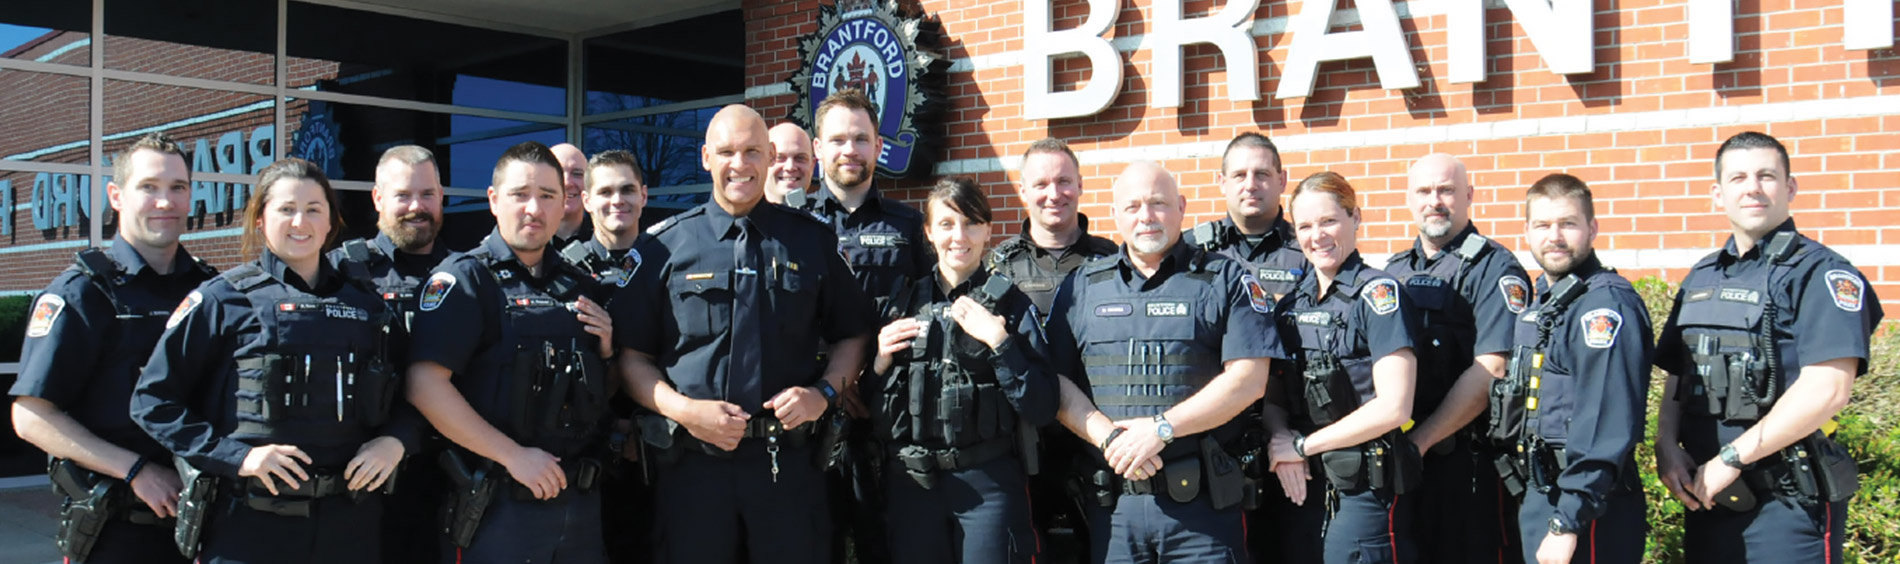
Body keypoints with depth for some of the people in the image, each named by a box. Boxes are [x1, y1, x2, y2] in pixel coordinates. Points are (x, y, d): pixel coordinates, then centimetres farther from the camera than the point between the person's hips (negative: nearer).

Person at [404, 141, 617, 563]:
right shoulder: (463, 279, -5)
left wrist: (606, 351, 0)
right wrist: (513, 455, -19)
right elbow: (425, 386, -17)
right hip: (496, 509, -5)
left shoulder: (580, 286, 13)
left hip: (580, 499, 6)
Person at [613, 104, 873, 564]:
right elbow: (631, 355, 4)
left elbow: (852, 335, 14)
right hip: (692, 461, 0)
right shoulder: (666, 246, 4)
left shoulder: (811, 241, 7)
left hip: (788, 460, 1)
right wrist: (683, 410, -10)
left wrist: (824, 393, -4)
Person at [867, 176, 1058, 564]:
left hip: (989, 484, -3)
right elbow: (873, 411, 13)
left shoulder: (1011, 305, -2)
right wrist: (880, 363, -5)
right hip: (910, 484, 3)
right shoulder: (903, 304, 8)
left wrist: (999, 342, -16)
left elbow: (1042, 410, -9)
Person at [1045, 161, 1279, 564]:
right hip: (1113, 503, 2)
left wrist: (1161, 428, -13)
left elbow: (1249, 380, -5)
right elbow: (1058, 383, 7)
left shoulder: (1224, 280, 5)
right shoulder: (1083, 286, 13)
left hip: (1203, 504, -2)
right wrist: (1109, 437, -10)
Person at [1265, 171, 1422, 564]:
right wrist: (1279, 439, -6)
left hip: (1366, 490, -6)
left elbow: (1393, 406, -16)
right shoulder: (1291, 301, 11)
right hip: (1304, 486, 6)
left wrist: (1304, 445, -10)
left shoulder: (1377, 292, -8)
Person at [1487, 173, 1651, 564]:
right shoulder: (1543, 303, 14)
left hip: (1585, 509, -9)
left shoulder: (1607, 305, -15)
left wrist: (1567, 522, -25)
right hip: (1538, 498, 9)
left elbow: (1607, 425, -23)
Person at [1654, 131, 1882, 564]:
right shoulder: (1702, 278, 14)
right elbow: (1676, 377, 17)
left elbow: (1827, 391, -19)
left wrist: (1730, 459, -17)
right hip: (1706, 496, 6)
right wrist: (1666, 447, -1)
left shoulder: (1820, 273, -8)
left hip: (1788, 506, -6)